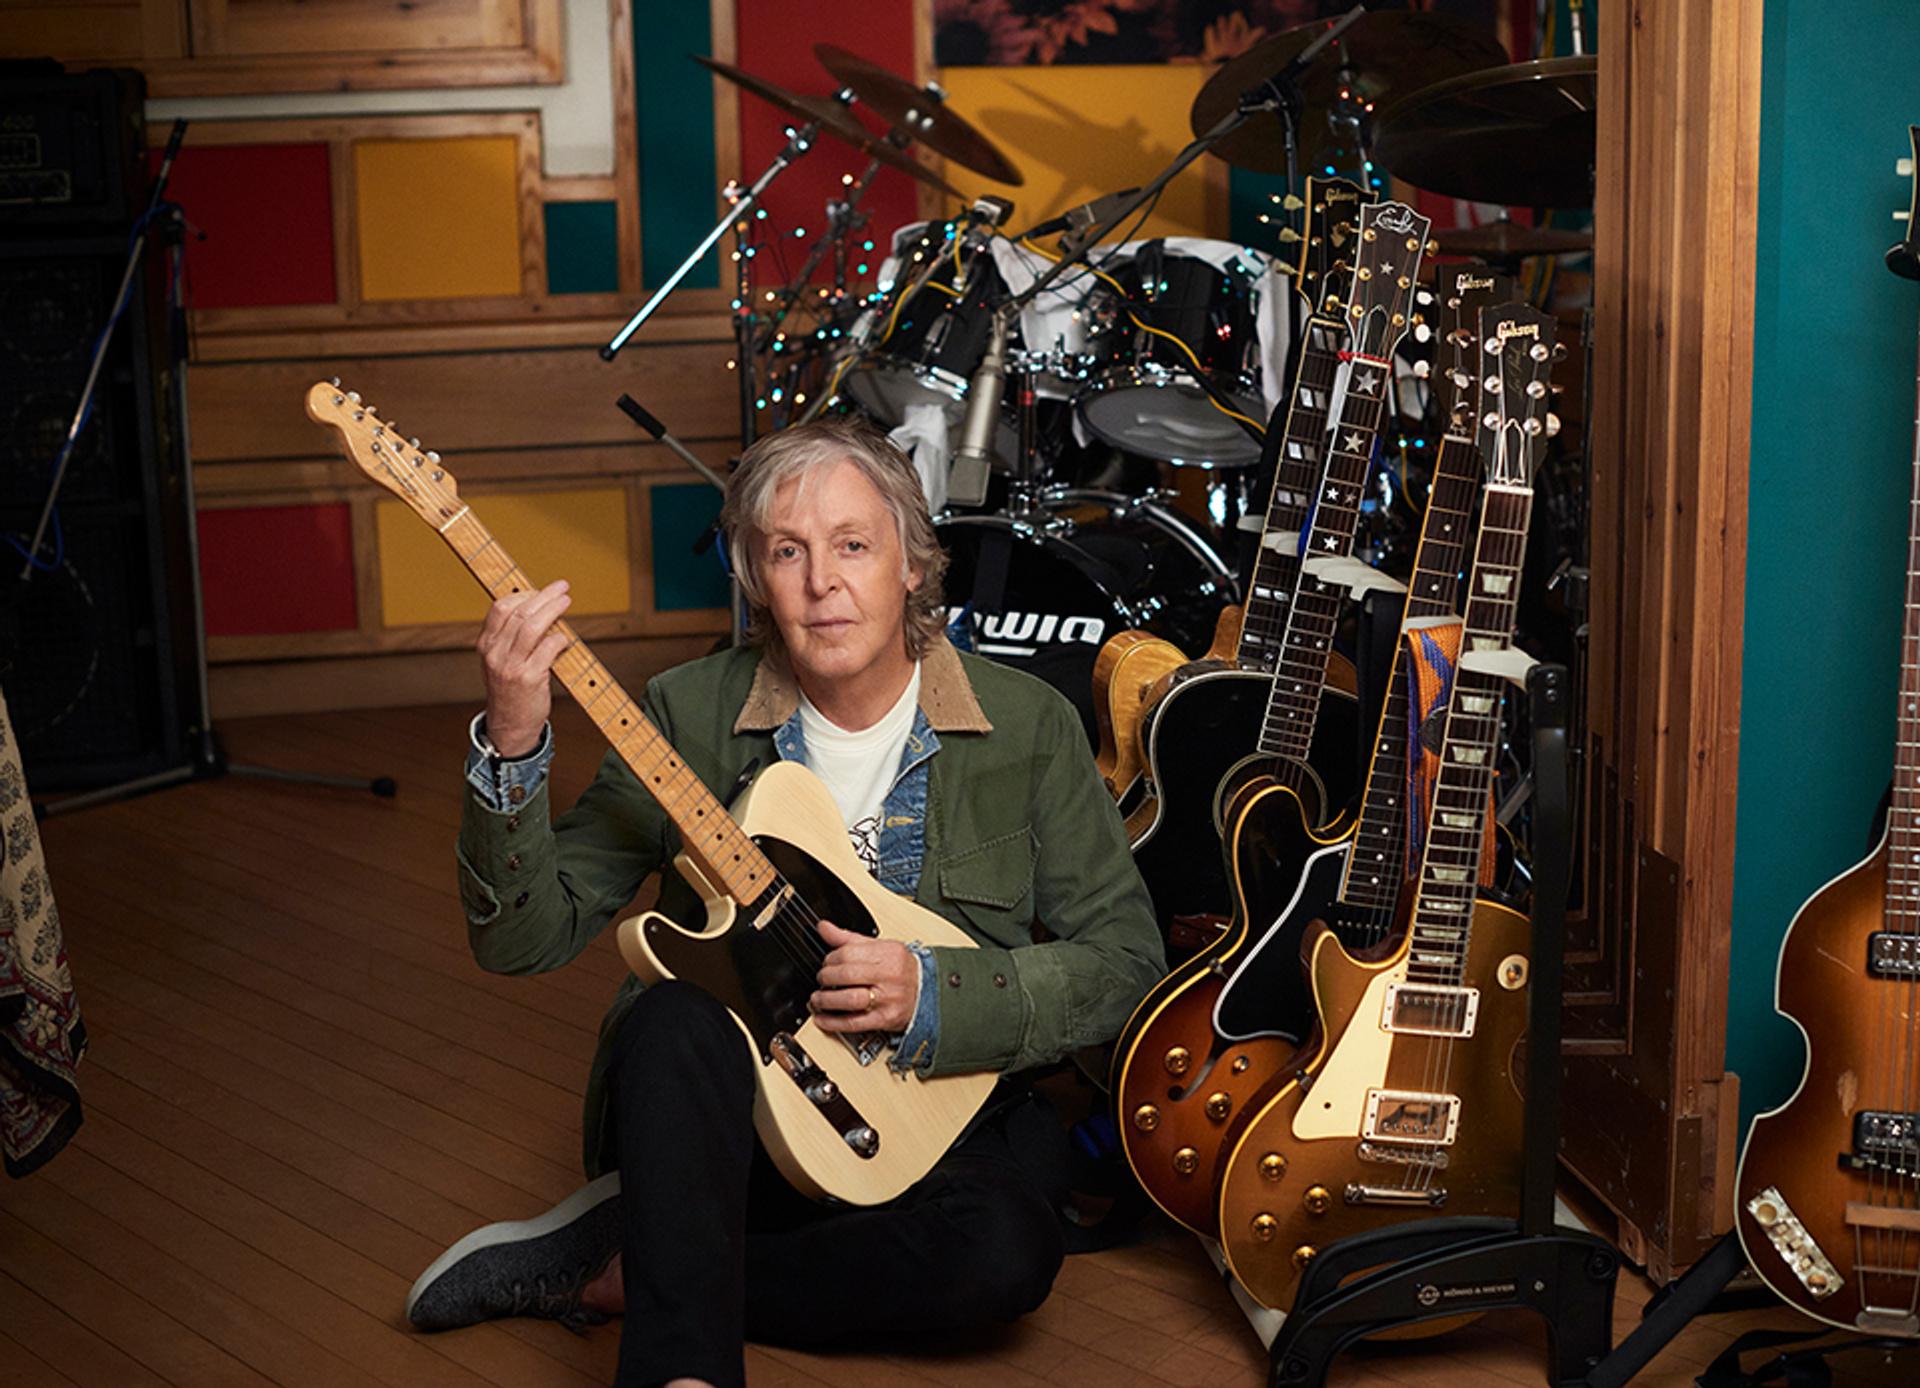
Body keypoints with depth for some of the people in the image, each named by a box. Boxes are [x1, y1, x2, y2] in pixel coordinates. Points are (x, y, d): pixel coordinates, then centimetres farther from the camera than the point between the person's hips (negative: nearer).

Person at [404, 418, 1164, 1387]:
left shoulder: (1027, 727, -3)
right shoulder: (690, 716, -4)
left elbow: (1125, 958, -2)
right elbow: (525, 937, -9)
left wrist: (932, 994, -18)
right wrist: (512, 748, -26)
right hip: (724, 1119, -1)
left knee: (1005, 1252, -31)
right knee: (678, 1020, -34)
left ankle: (610, 1271, -17)